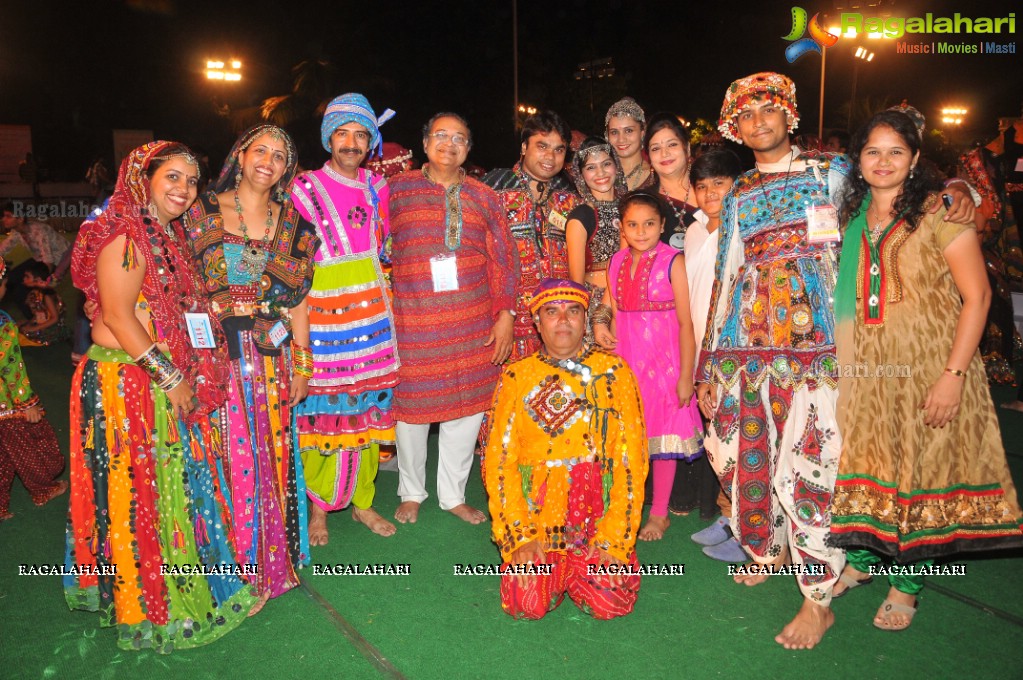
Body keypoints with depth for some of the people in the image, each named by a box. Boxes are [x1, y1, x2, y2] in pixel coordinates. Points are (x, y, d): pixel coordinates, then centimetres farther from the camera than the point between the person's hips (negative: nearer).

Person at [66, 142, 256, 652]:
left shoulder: (170, 236, 15)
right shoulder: (125, 236, -14)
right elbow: (117, 316, -19)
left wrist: (183, 378, 11)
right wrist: (169, 375, -17)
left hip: (168, 383, 9)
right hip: (127, 383, -9)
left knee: (175, 484, 16)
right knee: (140, 491, 2)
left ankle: (179, 585, 32)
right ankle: (148, 607, 18)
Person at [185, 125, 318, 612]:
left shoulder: (292, 222, 8)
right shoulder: (203, 211, 1)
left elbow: (297, 299, 9)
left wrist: (302, 365, 7)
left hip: (272, 358, 2)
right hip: (217, 357, -2)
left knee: (272, 454, 8)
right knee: (230, 459, 0)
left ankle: (270, 562, 26)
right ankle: (238, 570, 18)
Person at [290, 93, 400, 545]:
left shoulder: (377, 188, 10)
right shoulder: (304, 190, -2)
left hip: (372, 321, 4)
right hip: (323, 322, -4)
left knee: (368, 414, 10)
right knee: (323, 416, 0)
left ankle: (363, 502, 25)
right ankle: (318, 506, 19)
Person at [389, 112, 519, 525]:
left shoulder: (483, 197, 10)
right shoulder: (396, 190, 5)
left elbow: (503, 259, 8)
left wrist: (505, 313, 1)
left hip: (473, 324, 2)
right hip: (413, 322, -2)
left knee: (467, 406, 7)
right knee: (412, 406, 7)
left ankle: (453, 495, 26)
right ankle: (411, 493, 30)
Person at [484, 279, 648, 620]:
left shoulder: (614, 372, 1)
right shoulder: (517, 377, 1)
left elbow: (631, 460, -2)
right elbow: (500, 461, -1)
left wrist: (614, 539, -8)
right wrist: (522, 537, -9)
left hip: (599, 518, 1)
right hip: (535, 517, 0)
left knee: (612, 602, -16)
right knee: (528, 604, -16)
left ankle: (573, 566, 16)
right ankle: (549, 565, 17)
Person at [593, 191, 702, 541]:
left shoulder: (673, 261, -9)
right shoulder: (617, 262, 6)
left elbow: (686, 322, -11)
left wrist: (686, 377, -12)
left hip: (662, 362, -4)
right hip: (623, 362, 4)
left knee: (662, 437, 7)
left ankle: (659, 514, 23)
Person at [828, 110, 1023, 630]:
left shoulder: (938, 211, -6)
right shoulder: (850, 218, 9)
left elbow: (976, 295, -9)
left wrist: (953, 374, -16)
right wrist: (835, 361, 10)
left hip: (927, 368, -4)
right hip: (863, 372, 4)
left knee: (921, 468, 4)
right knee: (864, 464, 10)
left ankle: (905, 585, 18)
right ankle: (860, 559, 29)